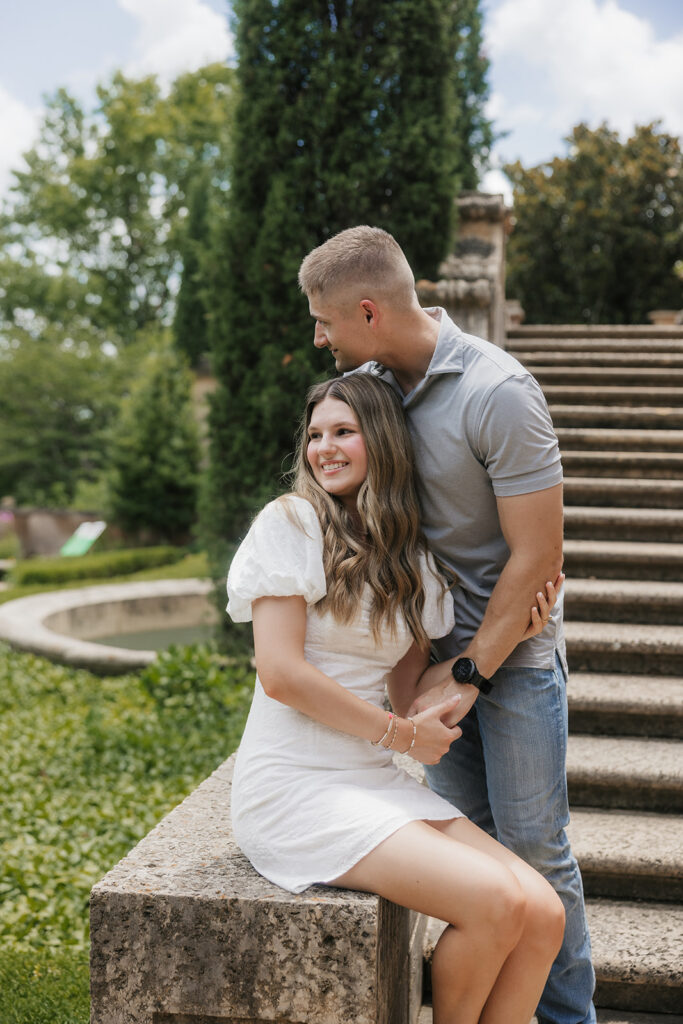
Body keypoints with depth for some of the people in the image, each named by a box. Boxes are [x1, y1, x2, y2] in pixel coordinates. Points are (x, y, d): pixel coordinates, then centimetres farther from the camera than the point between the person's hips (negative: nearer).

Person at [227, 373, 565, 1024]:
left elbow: (409, 691, 9)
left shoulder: (411, 554, 12)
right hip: (295, 788, -6)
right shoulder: (291, 521, -6)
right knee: (495, 903, -20)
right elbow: (280, 674, -13)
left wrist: (502, 636, 0)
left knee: (544, 915, -10)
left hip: (376, 783, 6)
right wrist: (402, 734, -8)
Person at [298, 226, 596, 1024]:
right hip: (437, 641, 6)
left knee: (532, 844, 1)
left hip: (513, 646, -6)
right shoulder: (376, 377, -1)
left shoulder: (498, 393, -22)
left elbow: (537, 556, -20)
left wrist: (468, 678, -16)